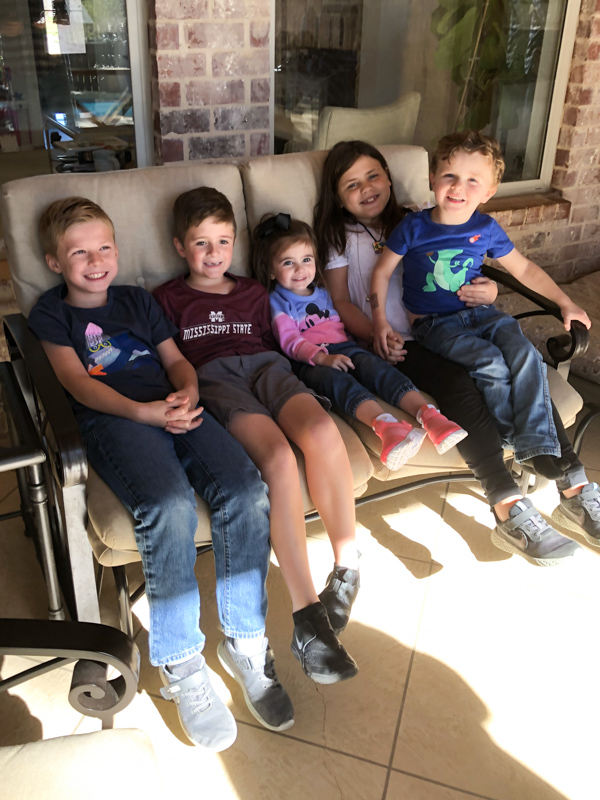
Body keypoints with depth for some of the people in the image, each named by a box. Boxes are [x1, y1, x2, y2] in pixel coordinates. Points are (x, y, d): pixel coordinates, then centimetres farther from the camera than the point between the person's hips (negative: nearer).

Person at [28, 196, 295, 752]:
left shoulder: (138, 301, 30)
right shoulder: (51, 313, 17)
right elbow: (77, 381, 1)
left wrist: (187, 393, -4)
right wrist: (143, 411, -15)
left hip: (173, 409, 4)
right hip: (113, 418, -4)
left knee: (247, 494, -24)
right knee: (169, 507, -34)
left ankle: (244, 641, -7)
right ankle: (180, 664, -17)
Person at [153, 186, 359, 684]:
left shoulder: (253, 292, 32)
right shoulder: (169, 299, 22)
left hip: (265, 367, 3)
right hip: (212, 378, -3)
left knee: (321, 431, -34)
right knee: (278, 456, -35)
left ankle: (348, 568, -18)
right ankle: (307, 613, -33)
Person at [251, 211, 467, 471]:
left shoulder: (322, 294, 29)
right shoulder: (276, 302, 9)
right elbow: (290, 341, -6)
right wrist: (322, 357, -23)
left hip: (342, 349, 5)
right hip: (308, 361, -5)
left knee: (376, 367, -26)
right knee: (336, 379, -38)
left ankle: (428, 414, -45)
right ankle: (383, 424, -63)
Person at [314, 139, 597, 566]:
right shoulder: (340, 238, 14)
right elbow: (341, 302, 5)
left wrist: (488, 291, -5)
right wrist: (376, 334, -14)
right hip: (397, 345, -4)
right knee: (458, 385, -33)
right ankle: (510, 510, -35)